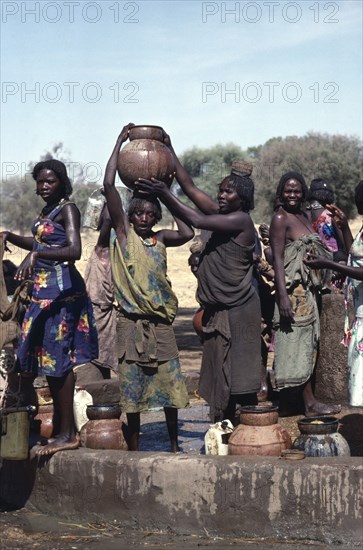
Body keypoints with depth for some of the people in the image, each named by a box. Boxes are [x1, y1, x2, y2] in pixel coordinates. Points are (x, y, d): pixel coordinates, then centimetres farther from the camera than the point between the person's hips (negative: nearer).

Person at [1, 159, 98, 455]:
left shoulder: (68, 209, -11)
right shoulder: (48, 210, 15)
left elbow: (74, 250, -25)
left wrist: (35, 255, -37)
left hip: (62, 290, -9)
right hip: (43, 290, 9)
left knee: (58, 356, -8)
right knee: (47, 355, 10)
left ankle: (67, 434, -4)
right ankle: (60, 427, 17)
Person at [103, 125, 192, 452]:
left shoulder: (160, 239, 8)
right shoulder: (123, 232, -1)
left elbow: (188, 233, -13)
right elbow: (108, 185, -11)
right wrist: (121, 142, -9)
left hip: (161, 322, 3)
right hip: (131, 323, -3)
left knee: (170, 383, 6)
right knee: (131, 386, 2)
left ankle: (174, 443, 18)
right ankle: (134, 448, 13)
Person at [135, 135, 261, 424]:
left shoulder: (241, 220, -13)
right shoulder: (221, 215, 11)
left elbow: (196, 221, -19)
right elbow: (190, 188, 10)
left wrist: (164, 193, -18)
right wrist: (169, 151, 7)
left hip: (238, 308, -9)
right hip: (218, 309, 9)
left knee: (240, 374, -5)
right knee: (221, 373, 12)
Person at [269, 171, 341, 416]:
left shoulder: (304, 216, 14)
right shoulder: (281, 218, -10)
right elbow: (277, 258, -16)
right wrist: (283, 295, -23)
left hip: (309, 288, 9)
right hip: (294, 289, -9)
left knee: (308, 344, 10)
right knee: (300, 343, -5)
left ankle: (308, 400, 16)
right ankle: (310, 403, -2)